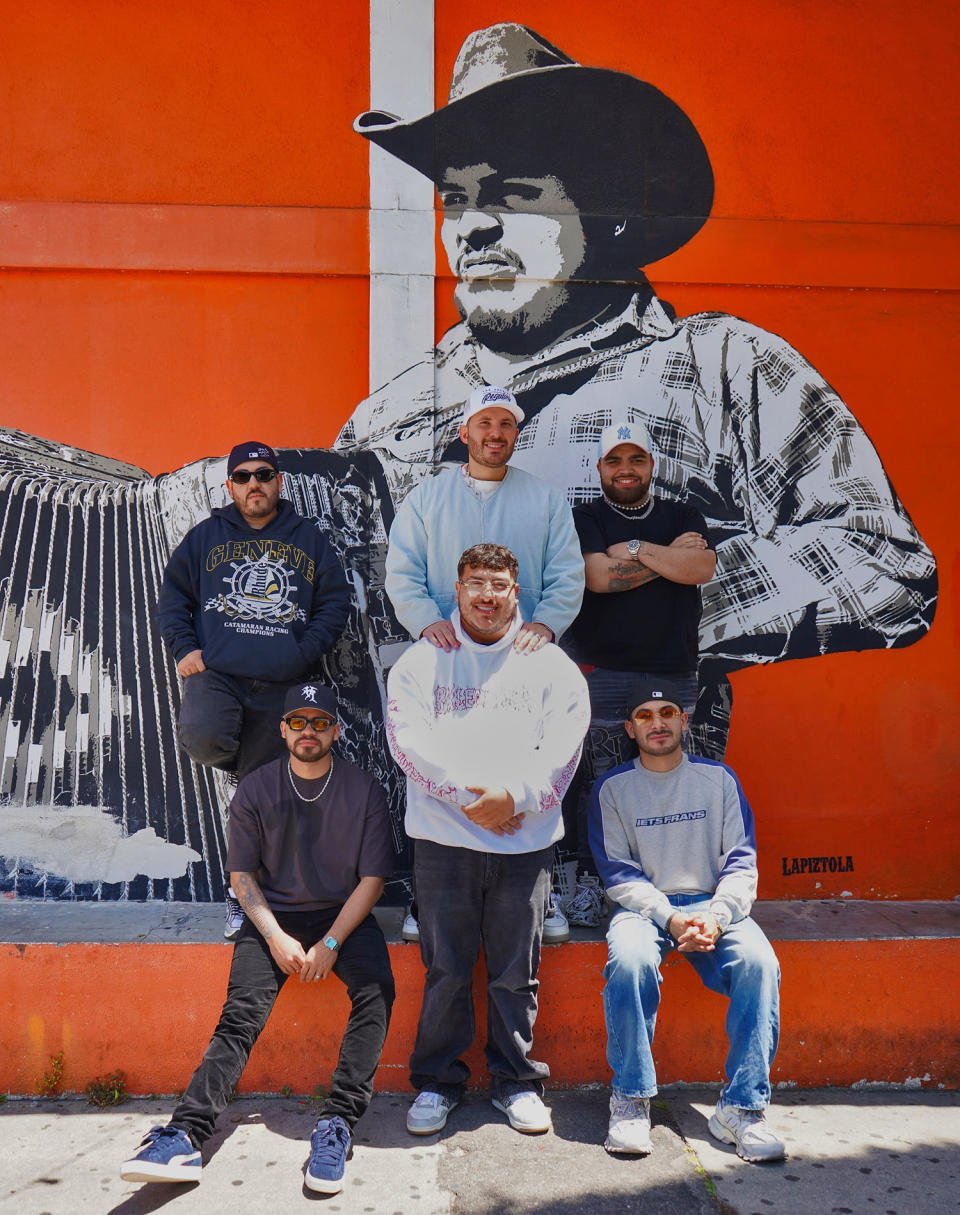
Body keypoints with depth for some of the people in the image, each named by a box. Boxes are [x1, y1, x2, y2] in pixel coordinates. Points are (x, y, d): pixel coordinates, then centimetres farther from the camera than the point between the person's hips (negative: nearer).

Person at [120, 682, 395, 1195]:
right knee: (241, 1013, -20)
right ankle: (185, 1136, -27)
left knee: (376, 989, -28)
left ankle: (337, 1125, -27)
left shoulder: (363, 790, -3)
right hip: (273, 916, 1)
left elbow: (372, 877, -3)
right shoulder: (255, 790, 1)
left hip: (344, 914, -1)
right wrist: (276, 937, -9)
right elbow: (242, 872, 4)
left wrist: (330, 943, -13)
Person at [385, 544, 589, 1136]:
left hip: (526, 839, 1)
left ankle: (517, 1081, 24)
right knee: (446, 968, 5)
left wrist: (515, 796, -13)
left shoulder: (551, 665, 9)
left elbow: (563, 746, 0)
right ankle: (438, 1081, 23)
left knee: (517, 971, 7)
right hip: (444, 838, 0)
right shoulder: (422, 661, 8)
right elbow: (409, 739, -4)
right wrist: (466, 795, -13)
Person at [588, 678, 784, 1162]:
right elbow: (617, 872, -2)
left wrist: (716, 917, -15)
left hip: (712, 904, 1)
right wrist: (670, 917, -17)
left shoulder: (718, 778, 8)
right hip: (643, 906, -1)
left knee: (759, 962, -29)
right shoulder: (613, 788, 4)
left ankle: (740, 1108, -19)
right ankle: (630, 1102, -17)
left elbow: (742, 861, 3)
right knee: (629, 960, -34)